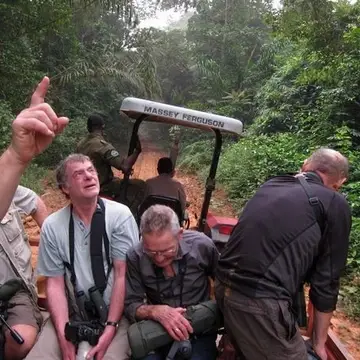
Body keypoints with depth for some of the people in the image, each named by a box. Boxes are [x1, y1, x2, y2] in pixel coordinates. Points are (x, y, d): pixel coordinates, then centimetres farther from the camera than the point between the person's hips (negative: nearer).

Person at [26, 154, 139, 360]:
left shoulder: (120, 215, -8)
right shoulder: (52, 226, -1)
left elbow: (122, 274, -9)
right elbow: (55, 283, 0)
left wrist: (111, 327, -14)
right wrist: (63, 336, -10)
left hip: (115, 313, -2)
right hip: (71, 314, 3)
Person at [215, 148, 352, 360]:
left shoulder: (271, 185, 16)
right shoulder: (335, 205, -2)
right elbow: (326, 280, 1)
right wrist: (319, 342, 13)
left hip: (225, 287, 8)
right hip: (260, 301, -7)